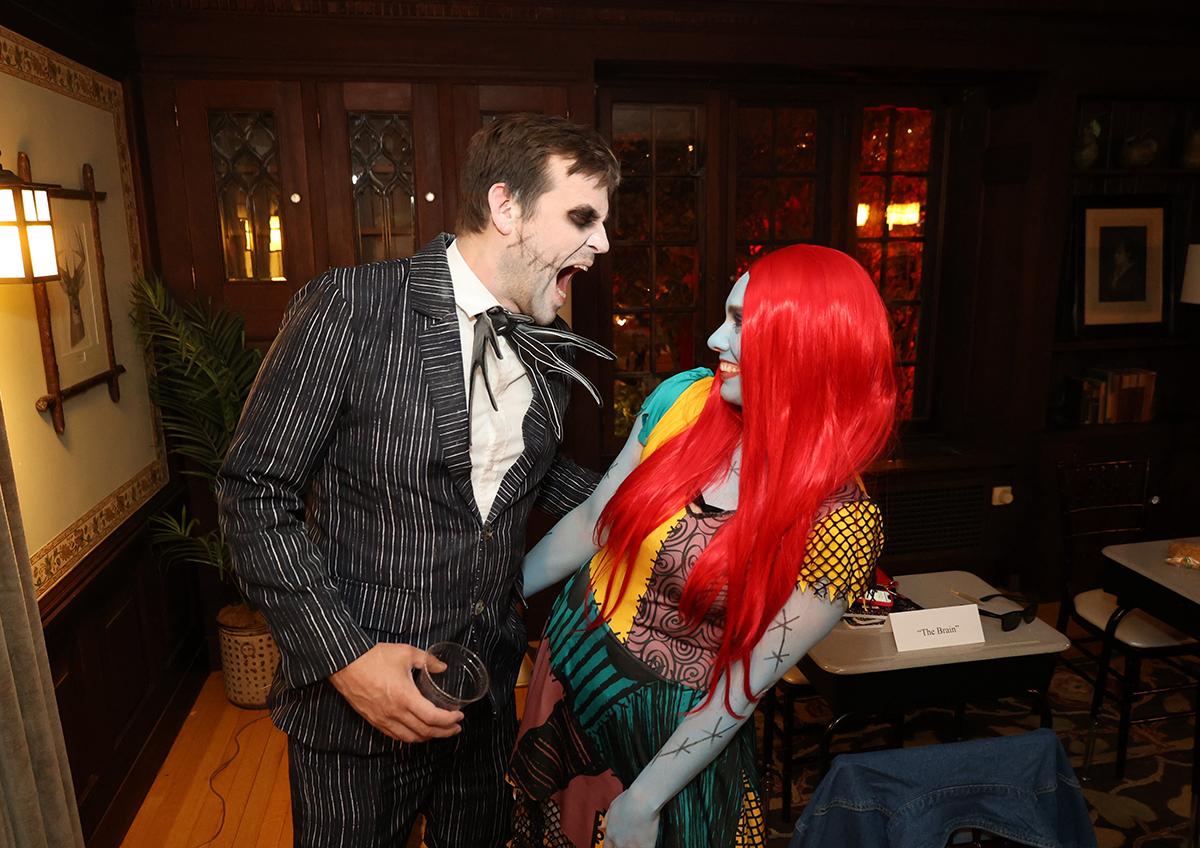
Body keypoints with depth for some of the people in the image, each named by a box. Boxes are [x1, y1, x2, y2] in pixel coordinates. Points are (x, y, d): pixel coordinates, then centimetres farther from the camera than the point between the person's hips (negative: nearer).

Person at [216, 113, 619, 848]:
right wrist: (344, 656, -20)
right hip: (357, 695, -5)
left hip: (490, 692, 5)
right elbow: (257, 493, -14)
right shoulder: (350, 308, -18)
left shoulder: (549, 344, -1)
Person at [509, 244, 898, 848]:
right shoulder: (686, 398, -12)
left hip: (670, 728, -4)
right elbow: (592, 521, -2)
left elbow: (748, 680, -17)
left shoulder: (840, 520, -23)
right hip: (567, 658, 4)